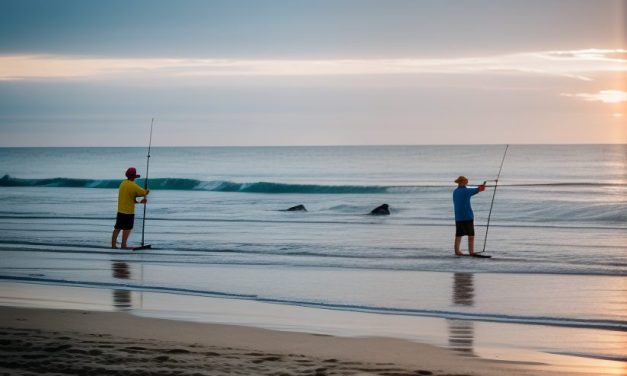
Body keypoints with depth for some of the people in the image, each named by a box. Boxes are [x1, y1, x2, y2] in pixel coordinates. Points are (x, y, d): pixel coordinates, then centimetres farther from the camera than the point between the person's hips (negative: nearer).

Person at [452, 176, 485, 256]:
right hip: (468, 217, -6)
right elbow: (479, 189, -1)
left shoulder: (455, 192, 8)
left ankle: (457, 252, 12)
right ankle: (471, 253, -6)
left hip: (458, 217, 6)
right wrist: (483, 185, 21)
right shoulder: (466, 191, -10)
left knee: (458, 236, 10)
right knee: (471, 236, -2)